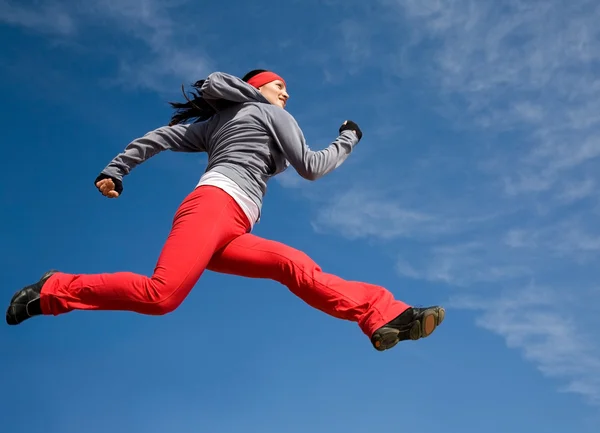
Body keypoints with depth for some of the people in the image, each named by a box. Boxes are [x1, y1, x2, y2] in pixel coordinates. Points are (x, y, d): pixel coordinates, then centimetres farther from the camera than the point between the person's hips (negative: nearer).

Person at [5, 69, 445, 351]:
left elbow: (163, 135, 25)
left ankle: (383, 314, -23)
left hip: (227, 230, 9)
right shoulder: (270, 112, 15)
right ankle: (54, 291, -14)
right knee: (162, 295, -24)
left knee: (294, 265, -7)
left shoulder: (216, 123, 34)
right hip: (216, 203, -9)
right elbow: (311, 167, 11)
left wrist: (116, 168, 23)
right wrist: (347, 141, 26)